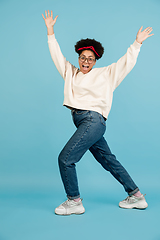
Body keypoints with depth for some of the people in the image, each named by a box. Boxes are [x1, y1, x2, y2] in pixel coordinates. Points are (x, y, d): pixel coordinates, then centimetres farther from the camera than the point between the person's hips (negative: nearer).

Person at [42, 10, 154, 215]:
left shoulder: (104, 74, 7)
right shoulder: (71, 73, 19)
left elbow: (126, 63, 7)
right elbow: (57, 55, 23)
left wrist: (137, 43, 1)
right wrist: (50, 31, 23)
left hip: (93, 120, -6)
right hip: (82, 122, 7)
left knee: (65, 158, -12)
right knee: (108, 161, 10)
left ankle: (74, 202, 3)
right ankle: (136, 196, 21)